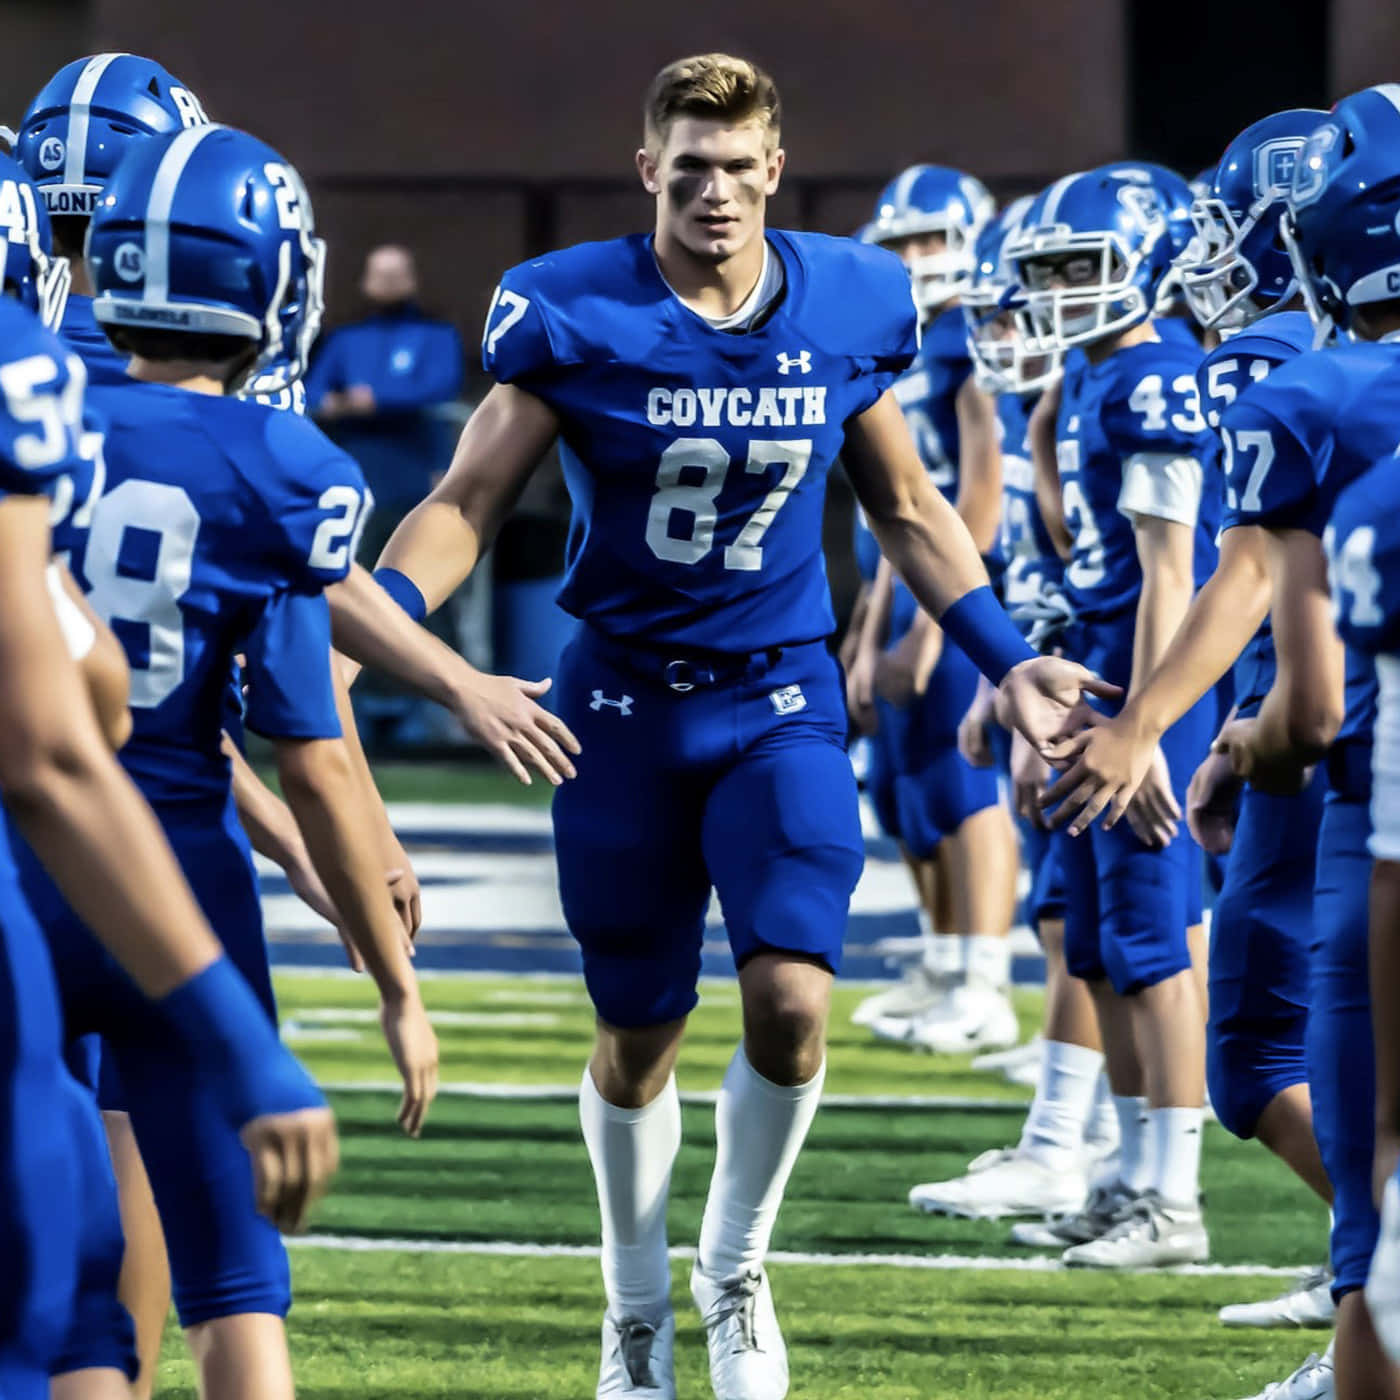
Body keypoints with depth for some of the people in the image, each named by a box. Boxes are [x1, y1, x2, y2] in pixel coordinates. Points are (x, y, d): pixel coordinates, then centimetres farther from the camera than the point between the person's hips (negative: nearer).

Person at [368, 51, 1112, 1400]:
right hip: (625, 698, -1)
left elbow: (908, 511, 11)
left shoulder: (846, 307, -3)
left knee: (791, 997, -17)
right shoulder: (574, 316, -11)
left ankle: (736, 1266, 8)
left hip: (780, 694, 1)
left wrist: (1004, 660, 7)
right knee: (637, 1035, 8)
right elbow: (465, 504, -8)